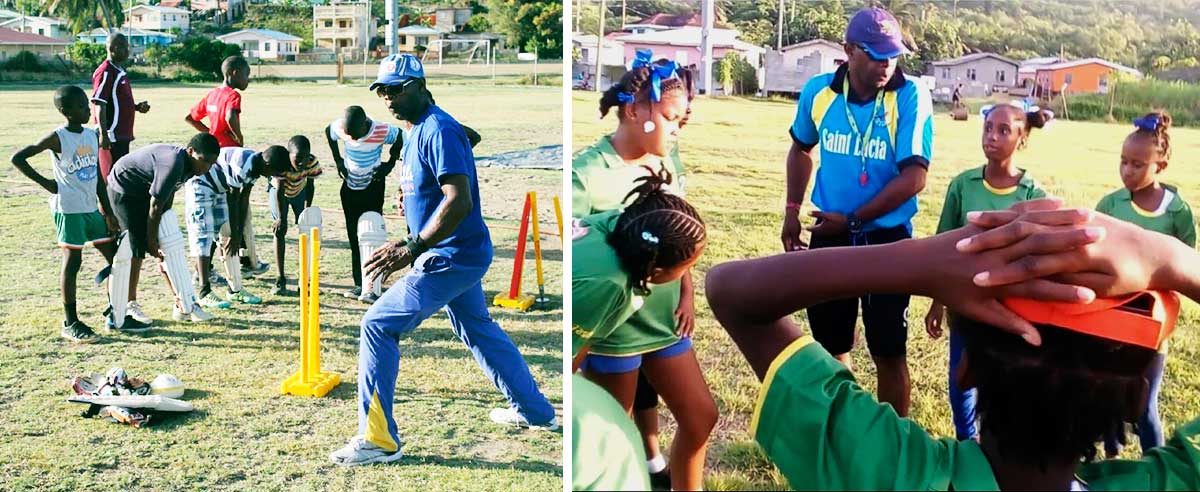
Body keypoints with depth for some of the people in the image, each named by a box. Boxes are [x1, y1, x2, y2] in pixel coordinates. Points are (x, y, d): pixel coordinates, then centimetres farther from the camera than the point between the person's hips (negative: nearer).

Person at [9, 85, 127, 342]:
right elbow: (17, 158, -11)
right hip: (68, 209, -7)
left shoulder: (92, 135, 9)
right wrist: (45, 182, -9)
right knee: (72, 262, -2)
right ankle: (70, 323, 7)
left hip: (91, 207, 7)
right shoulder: (57, 138, -10)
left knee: (115, 257, 8)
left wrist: (108, 212, 11)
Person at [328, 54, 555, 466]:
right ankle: (534, 411, 36)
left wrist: (411, 249, -33)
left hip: (452, 257, -11)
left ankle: (378, 440, 0)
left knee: (378, 326, -8)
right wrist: (410, 244, 13)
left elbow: (459, 202, -30)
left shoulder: (439, 131, -19)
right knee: (478, 329, 23)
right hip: (462, 254, 11)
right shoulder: (417, 131, 12)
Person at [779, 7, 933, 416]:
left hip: (887, 239, -3)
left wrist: (852, 219, -14)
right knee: (830, 348, 17)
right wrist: (793, 210, 8)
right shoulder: (818, 92, -4)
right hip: (829, 237, 4)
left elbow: (914, 177, -18)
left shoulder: (911, 98, -14)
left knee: (889, 354, 6)